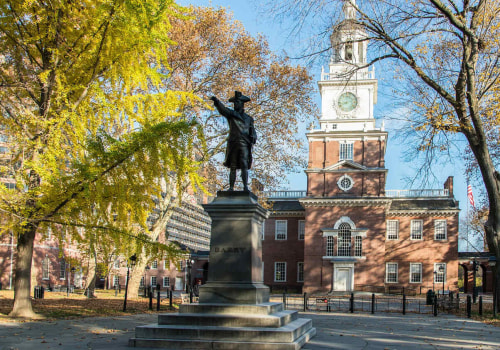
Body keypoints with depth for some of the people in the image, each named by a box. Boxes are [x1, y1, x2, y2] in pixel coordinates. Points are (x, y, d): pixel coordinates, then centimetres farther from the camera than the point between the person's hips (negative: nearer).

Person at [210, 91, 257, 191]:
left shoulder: (249, 118, 18)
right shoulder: (230, 113, 12)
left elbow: (253, 132, 15)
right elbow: (222, 109, -8)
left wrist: (253, 138, -8)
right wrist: (216, 101, -27)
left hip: (244, 145, 0)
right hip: (233, 144, 0)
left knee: (244, 165, -13)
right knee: (233, 167, 0)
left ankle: (245, 187, -18)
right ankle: (231, 188, 3)